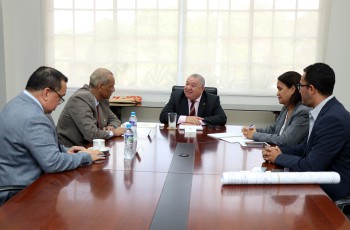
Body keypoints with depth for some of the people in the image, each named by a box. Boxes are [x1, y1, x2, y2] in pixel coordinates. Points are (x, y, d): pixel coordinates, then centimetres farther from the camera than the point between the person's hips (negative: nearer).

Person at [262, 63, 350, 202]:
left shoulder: (334, 119, -26)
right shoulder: (325, 111, 4)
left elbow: (310, 167, -24)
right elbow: (307, 147, 13)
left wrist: (278, 157, -10)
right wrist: (281, 151, -3)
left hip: (330, 190, -8)